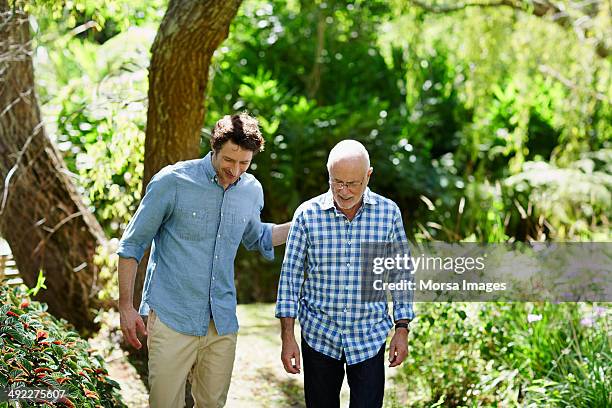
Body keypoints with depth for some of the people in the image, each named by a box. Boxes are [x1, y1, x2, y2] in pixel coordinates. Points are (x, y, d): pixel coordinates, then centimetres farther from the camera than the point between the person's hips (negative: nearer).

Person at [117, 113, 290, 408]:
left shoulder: (252, 190, 6)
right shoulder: (173, 181, -9)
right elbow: (132, 244, -2)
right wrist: (126, 306, -5)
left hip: (222, 322, 5)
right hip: (172, 318, -4)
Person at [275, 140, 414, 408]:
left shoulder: (389, 213, -3)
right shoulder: (308, 214, -6)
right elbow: (290, 276, -2)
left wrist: (402, 329, 1)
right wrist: (287, 337, -5)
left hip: (370, 338, 0)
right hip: (319, 335, 0)